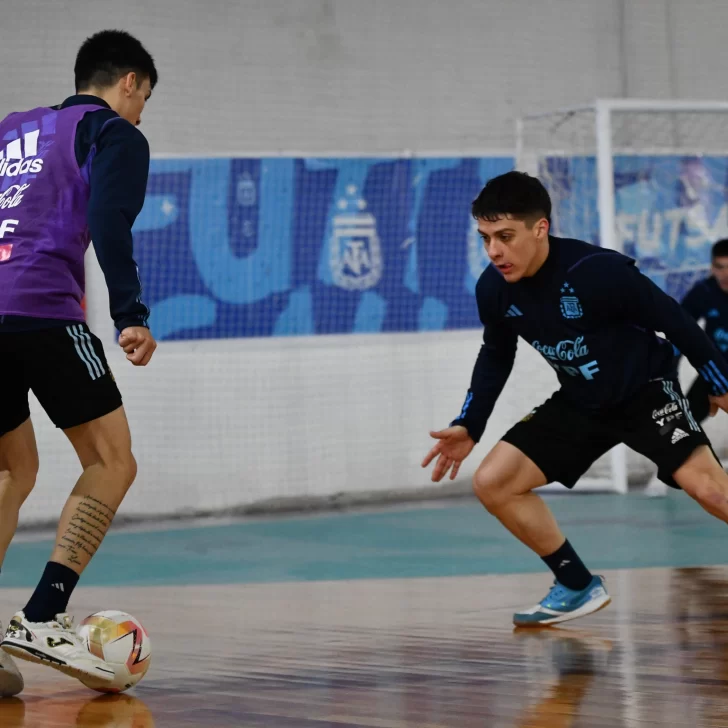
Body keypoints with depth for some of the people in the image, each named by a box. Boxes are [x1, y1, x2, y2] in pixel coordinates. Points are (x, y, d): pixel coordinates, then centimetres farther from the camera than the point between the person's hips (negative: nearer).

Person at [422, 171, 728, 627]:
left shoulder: (598, 270, -29)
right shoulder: (493, 290, -12)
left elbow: (673, 320, -17)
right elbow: (496, 357, 10)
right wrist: (469, 427, 5)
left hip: (645, 387, -6)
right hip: (581, 402, 6)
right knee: (492, 483, -3)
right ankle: (579, 587, 9)